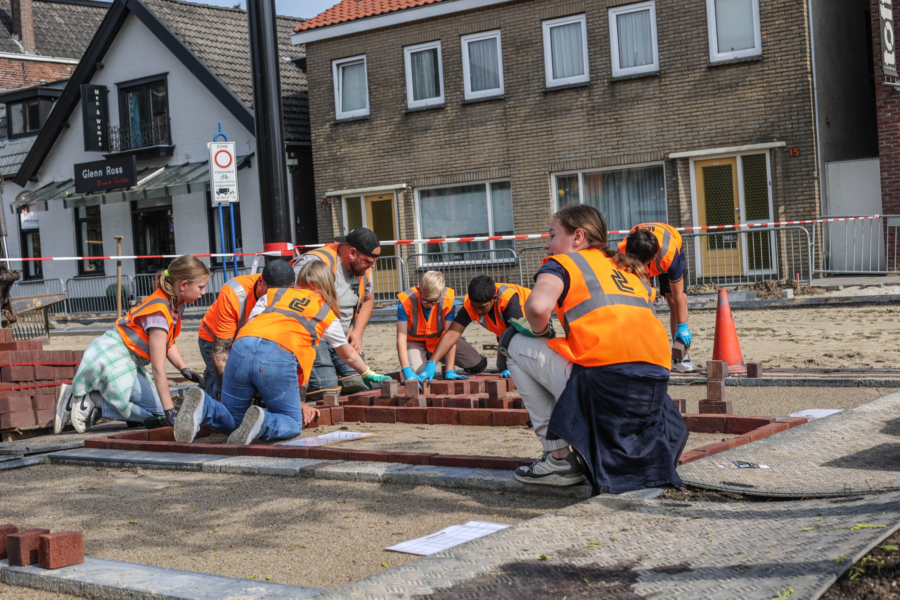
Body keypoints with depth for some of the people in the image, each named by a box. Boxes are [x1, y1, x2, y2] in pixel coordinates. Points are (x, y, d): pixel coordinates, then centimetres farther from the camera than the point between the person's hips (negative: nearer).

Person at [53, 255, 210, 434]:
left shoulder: (175, 304, 4)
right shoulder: (159, 313, -24)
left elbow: (169, 344, 14)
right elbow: (158, 368, -25)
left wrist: (184, 369, -3)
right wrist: (170, 411, -25)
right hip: (112, 361, -10)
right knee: (158, 414, -12)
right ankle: (94, 404, -10)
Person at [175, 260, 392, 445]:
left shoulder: (272, 295, 31)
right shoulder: (326, 313, 28)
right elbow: (348, 355, 43)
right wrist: (369, 374, 64)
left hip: (242, 347, 3)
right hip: (280, 357, -3)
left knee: (231, 421, 18)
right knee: (293, 424, 16)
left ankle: (203, 406, -15)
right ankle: (262, 422, -18)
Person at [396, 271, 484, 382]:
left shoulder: (448, 300, -29)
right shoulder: (406, 301, -32)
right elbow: (401, 338, -33)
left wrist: (450, 371, -32)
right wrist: (407, 372, -43)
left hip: (440, 338, 2)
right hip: (416, 342, -2)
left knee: (479, 365, -6)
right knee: (417, 372, -32)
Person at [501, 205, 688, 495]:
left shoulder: (563, 263, 8)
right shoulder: (631, 271, 27)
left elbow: (538, 305, -13)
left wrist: (539, 331, 9)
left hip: (604, 382, -7)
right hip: (655, 389, 7)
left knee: (516, 344, 14)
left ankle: (559, 459, 10)